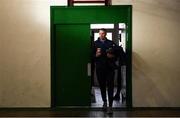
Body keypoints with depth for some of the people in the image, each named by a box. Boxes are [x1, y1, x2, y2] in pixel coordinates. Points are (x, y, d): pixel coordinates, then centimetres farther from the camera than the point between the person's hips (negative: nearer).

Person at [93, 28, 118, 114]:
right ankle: (104, 102, 31)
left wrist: (112, 56, -13)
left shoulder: (111, 43, 5)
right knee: (102, 85, 11)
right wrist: (96, 55, -12)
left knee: (110, 86, -5)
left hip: (110, 68, -1)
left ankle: (110, 106, -5)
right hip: (99, 68, 1)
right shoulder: (95, 43, 7)